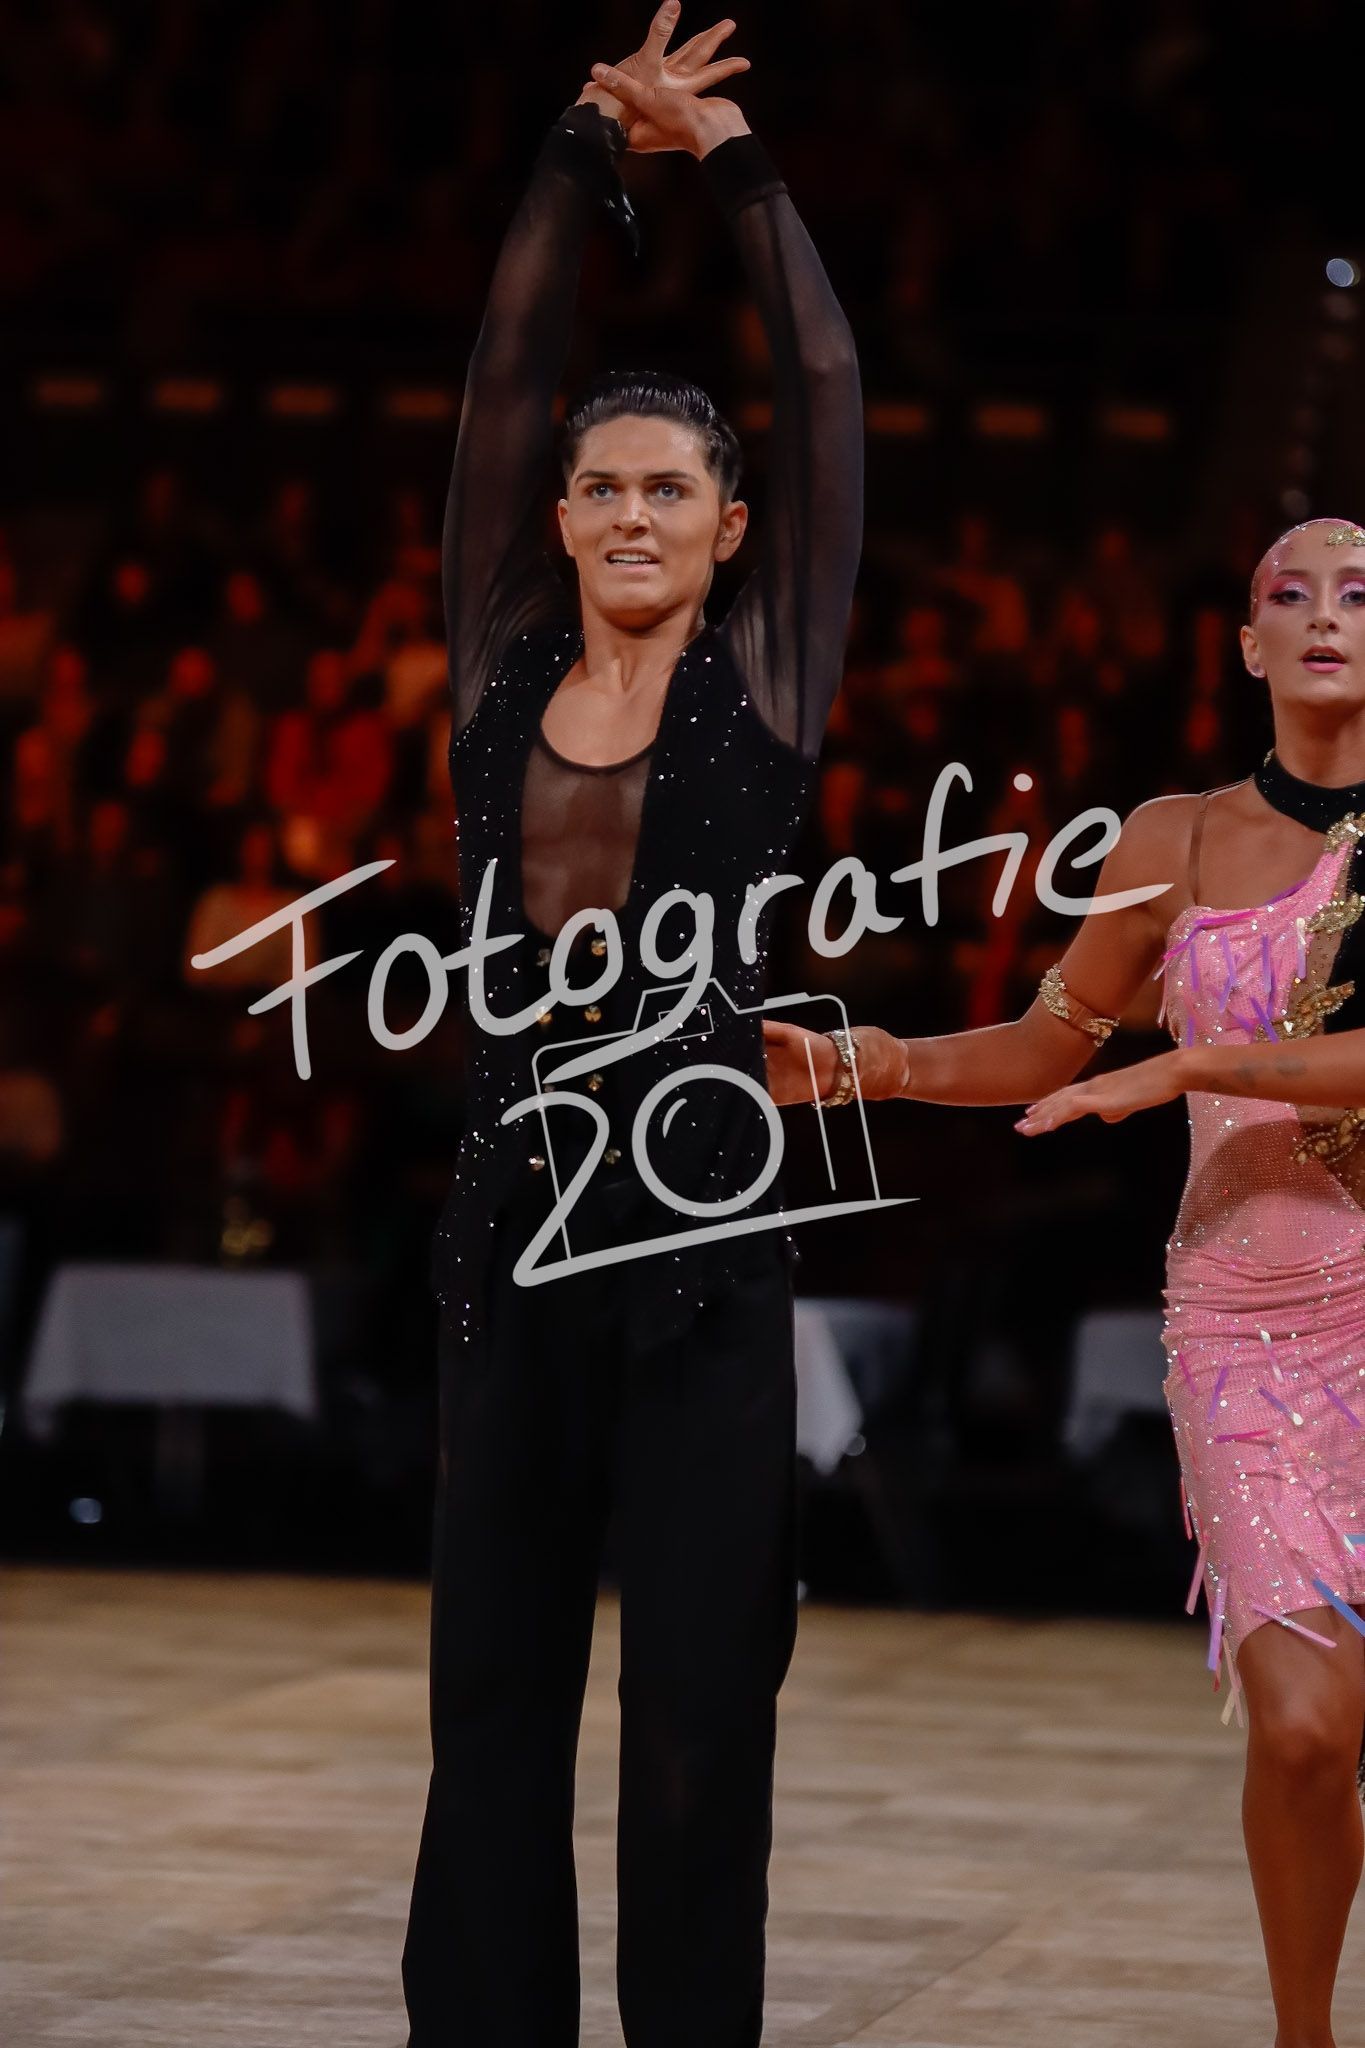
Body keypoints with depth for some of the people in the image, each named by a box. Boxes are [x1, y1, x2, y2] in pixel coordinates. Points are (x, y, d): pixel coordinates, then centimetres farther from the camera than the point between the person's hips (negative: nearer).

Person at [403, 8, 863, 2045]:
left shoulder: (764, 679, 2)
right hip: (516, 1217, 3)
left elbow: (829, 397, 1)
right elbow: (502, 382, 7)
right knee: (494, 1674, 7)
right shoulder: (503, 669, 8)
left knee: (701, 1688, 0)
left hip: (703, 1226, -3)